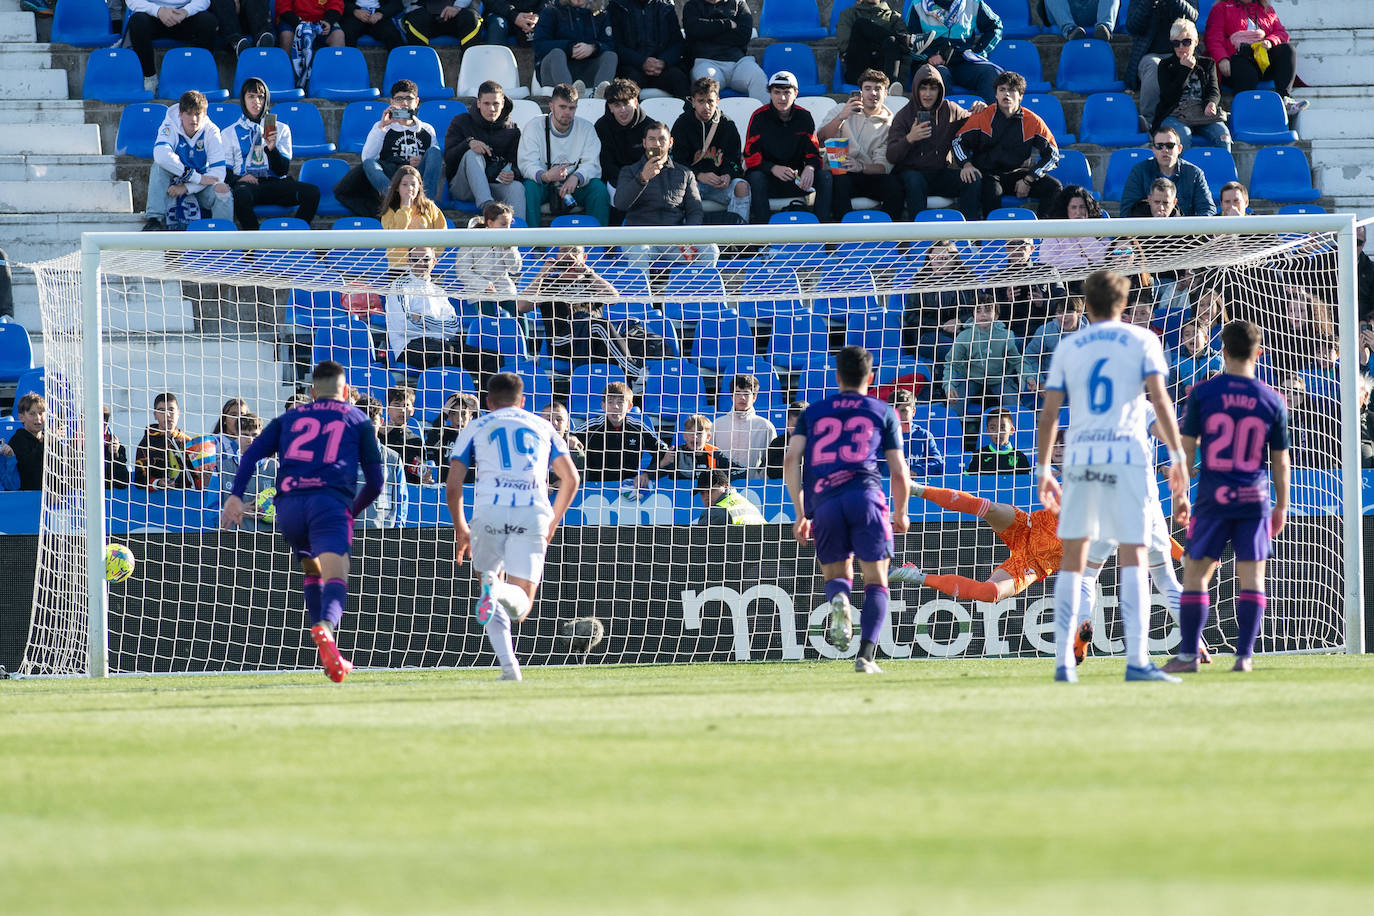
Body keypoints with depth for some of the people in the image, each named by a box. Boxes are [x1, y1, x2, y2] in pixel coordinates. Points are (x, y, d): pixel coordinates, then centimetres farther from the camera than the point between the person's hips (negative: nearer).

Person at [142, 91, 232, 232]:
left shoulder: (211, 132, -13)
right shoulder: (170, 127, -16)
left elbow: (218, 172, -19)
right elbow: (161, 154, -37)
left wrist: (187, 188, -30)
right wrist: (197, 177, -37)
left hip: (201, 186, 0)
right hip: (174, 182, 0)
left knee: (223, 192, -31)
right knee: (159, 166, -31)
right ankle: (154, 219, -37)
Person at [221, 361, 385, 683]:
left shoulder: (289, 418, 26)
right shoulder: (358, 420, 21)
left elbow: (252, 453, 11)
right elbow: (375, 481, 17)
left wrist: (235, 496, 3)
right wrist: (353, 510, 34)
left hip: (288, 504, 3)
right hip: (330, 502, -3)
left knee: (313, 571, 24)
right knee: (335, 577, -17)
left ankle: (332, 658, 17)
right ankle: (325, 627, -50)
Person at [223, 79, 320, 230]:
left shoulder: (281, 129, 19)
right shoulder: (229, 134, 17)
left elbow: (282, 170, 10)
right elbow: (224, 171, 11)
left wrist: (272, 148, -9)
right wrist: (238, 179, -11)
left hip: (275, 183, 2)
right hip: (247, 184, -2)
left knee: (312, 192, -28)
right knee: (241, 195, -41)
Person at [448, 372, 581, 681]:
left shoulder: (476, 428, 20)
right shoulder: (542, 426, 25)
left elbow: (453, 484, 10)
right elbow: (571, 479, 19)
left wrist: (460, 529, 22)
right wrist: (551, 525, 30)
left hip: (490, 510, 0)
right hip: (533, 514, 0)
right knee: (520, 606, 1)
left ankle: (508, 665, -4)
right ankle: (499, 591, -36)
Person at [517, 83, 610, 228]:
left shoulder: (586, 128, 0)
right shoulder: (534, 127, -6)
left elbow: (592, 164, -9)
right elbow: (526, 164, -16)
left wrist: (576, 178, -32)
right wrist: (545, 176, -39)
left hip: (574, 185, 2)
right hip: (543, 183, -2)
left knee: (599, 188, -25)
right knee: (529, 187, -33)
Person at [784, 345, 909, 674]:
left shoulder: (814, 411, 21)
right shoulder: (882, 412, 17)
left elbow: (792, 460, 9)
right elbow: (899, 472, 13)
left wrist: (800, 514, 13)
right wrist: (900, 514, 28)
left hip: (824, 500, 2)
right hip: (865, 495, -2)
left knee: (836, 574, 19)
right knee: (876, 581, 4)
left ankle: (838, 600, -18)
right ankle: (866, 655, -12)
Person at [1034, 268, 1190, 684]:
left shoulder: (1068, 349, 13)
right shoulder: (1141, 341, 6)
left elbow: (1048, 415, 10)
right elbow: (1159, 399, -5)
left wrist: (1042, 470, 16)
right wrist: (1177, 456, -2)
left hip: (1079, 456, 2)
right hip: (1127, 455, -2)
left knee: (1073, 560, 8)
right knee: (1133, 559, -4)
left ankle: (1063, 661, 4)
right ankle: (1137, 660, -14)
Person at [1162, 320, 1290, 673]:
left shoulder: (1203, 393, -2)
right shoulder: (1272, 401, 1)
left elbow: (1186, 448, -2)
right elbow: (1281, 462, 5)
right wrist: (1281, 507, 15)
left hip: (1213, 498, -1)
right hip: (1254, 499, 1)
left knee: (1195, 574, 6)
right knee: (1252, 576, 5)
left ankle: (1188, 654, 5)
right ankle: (1244, 655, -1)